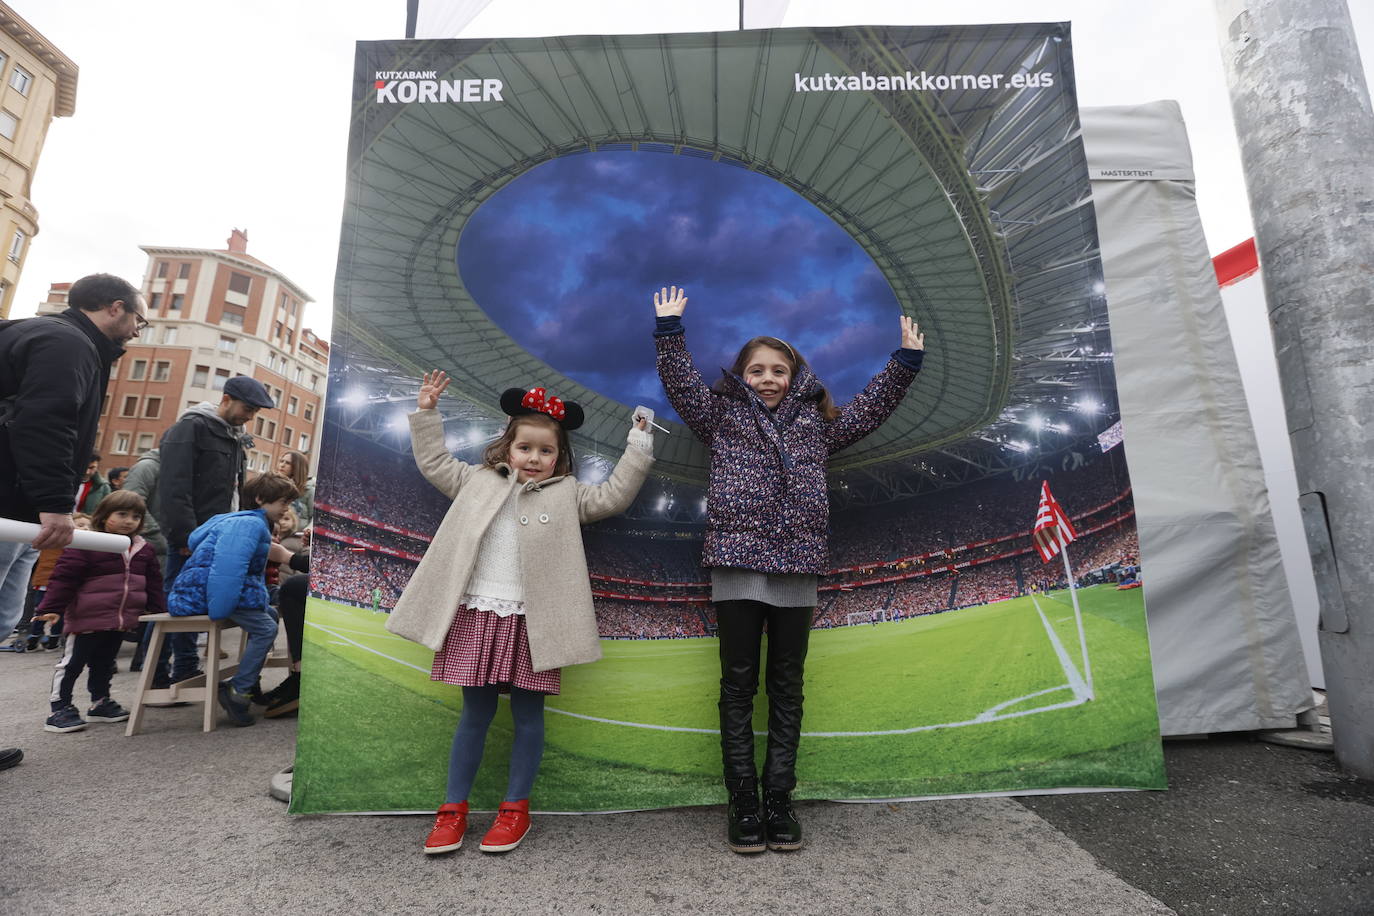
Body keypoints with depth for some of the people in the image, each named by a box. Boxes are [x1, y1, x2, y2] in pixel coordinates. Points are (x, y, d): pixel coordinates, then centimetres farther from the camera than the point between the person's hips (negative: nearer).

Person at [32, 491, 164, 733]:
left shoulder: (144, 549, 6)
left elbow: (153, 584, 13)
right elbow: (63, 578, -14)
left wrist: (161, 610, 11)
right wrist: (51, 609, -17)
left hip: (121, 621, 6)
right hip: (88, 620, -6)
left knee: (104, 663, 20)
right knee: (72, 663, 5)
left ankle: (100, 703, 31)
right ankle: (60, 709, 15)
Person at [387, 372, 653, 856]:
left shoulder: (567, 494, 8)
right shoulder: (479, 481, 12)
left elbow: (613, 495, 2)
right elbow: (434, 462, 20)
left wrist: (638, 449, -2)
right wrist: (426, 412, 20)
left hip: (531, 621, -1)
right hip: (476, 615, 1)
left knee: (527, 714, 8)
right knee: (475, 713, 11)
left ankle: (515, 808, 25)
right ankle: (453, 809, 25)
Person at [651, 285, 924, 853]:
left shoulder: (816, 421, 19)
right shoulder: (722, 414, 13)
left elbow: (871, 407, 22)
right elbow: (681, 383, 5)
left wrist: (906, 361, 18)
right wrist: (669, 330, -2)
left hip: (797, 565, 2)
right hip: (737, 561, -2)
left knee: (787, 686, 8)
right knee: (739, 683, 3)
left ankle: (778, 801, 19)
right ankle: (743, 805, 13)